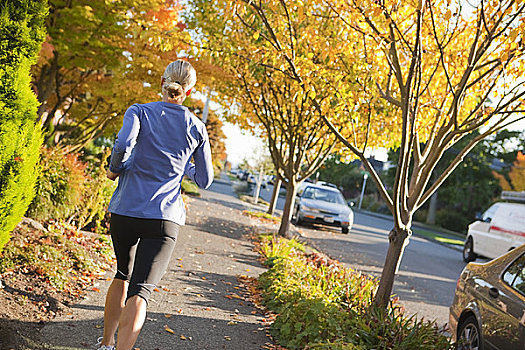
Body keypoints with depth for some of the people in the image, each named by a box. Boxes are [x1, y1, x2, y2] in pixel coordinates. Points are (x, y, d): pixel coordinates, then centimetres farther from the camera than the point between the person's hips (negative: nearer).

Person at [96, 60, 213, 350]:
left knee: (123, 274, 23)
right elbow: (204, 180, 11)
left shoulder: (139, 112, 3)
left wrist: (115, 169, 0)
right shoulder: (197, 128, 7)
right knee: (141, 288, -7)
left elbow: (123, 143, -19)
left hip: (125, 210, 2)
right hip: (164, 218, -1)